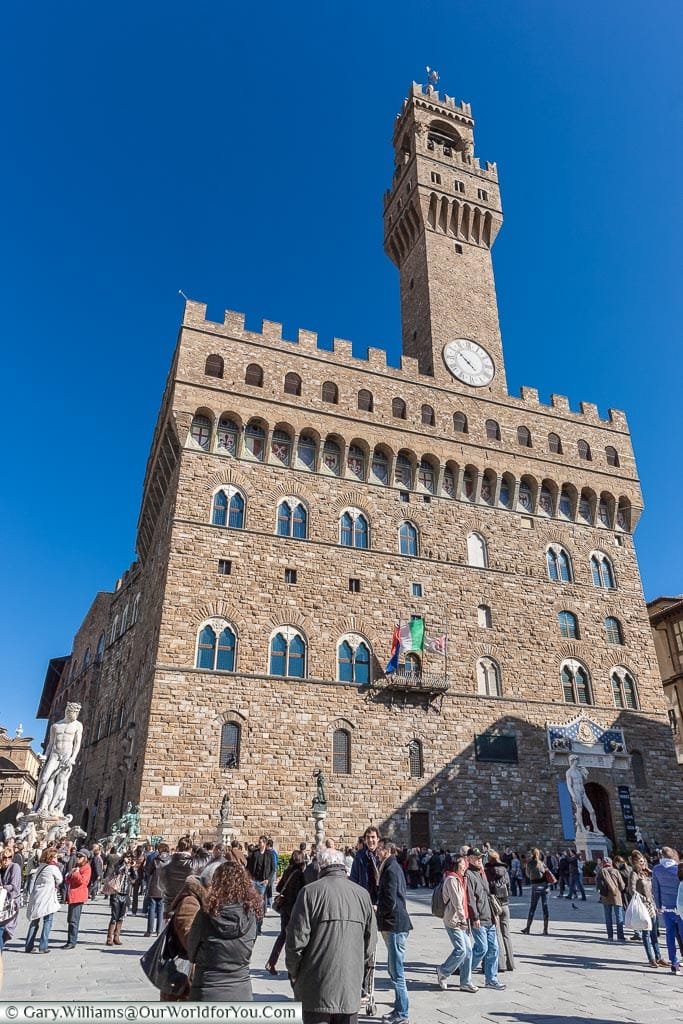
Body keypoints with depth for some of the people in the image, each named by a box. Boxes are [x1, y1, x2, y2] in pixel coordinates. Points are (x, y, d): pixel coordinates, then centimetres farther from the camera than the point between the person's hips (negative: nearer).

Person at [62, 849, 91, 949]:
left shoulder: (86, 868, -7)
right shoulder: (76, 867, 22)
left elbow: (82, 880, -19)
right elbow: (67, 880, 25)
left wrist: (76, 873, -14)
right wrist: (70, 874, 5)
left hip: (78, 896, -9)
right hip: (71, 896, 9)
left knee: (74, 920, -9)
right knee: (70, 920, 13)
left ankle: (72, 942, -4)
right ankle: (69, 942, 21)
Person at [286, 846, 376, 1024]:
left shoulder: (310, 892, -9)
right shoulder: (362, 894, 3)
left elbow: (296, 940, -10)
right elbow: (371, 942, 9)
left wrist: (294, 975, 6)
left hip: (317, 989, -3)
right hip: (351, 988, 3)